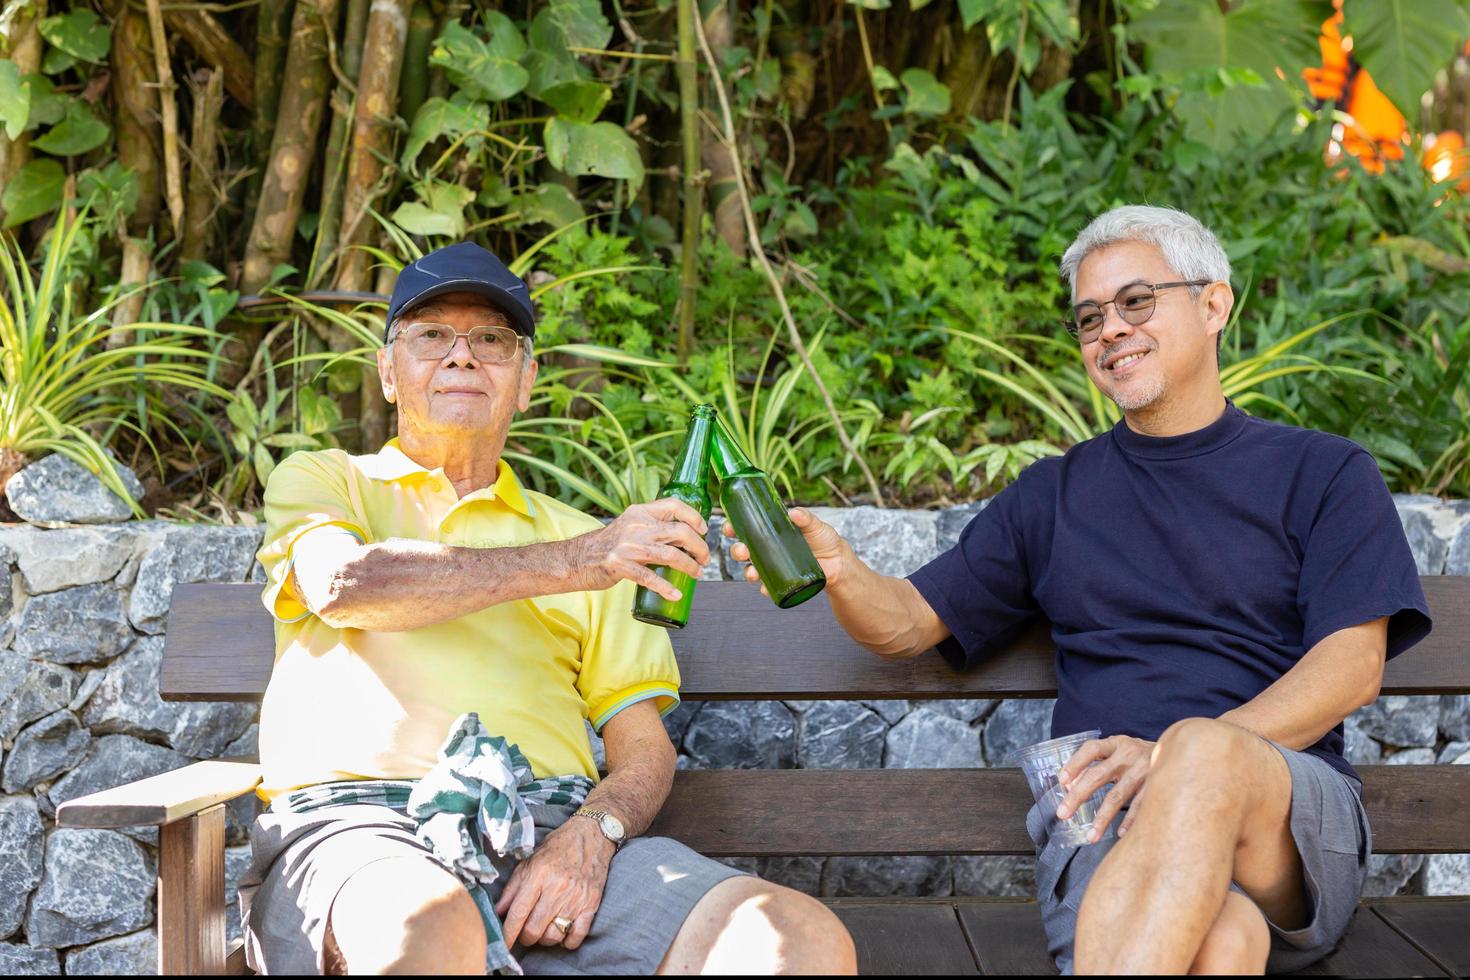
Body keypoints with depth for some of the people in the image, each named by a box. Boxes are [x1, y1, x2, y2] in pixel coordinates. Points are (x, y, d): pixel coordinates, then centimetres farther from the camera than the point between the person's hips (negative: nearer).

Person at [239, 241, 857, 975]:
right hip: (359, 821, -3)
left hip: (551, 827, 4)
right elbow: (343, 584, -5)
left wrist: (591, 833, -6)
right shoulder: (322, 481, 21)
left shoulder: (585, 539, 27)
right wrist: (567, 564, -8)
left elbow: (644, 746, 18)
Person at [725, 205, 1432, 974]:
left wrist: (1180, 757, -17)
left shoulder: (1322, 473, 14)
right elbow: (906, 625, 19)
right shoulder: (1053, 494, 23)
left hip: (1292, 816, 1)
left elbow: (1353, 667, 0)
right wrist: (839, 572, -7)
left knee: (1203, 748, -39)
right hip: (1101, 821, 0)